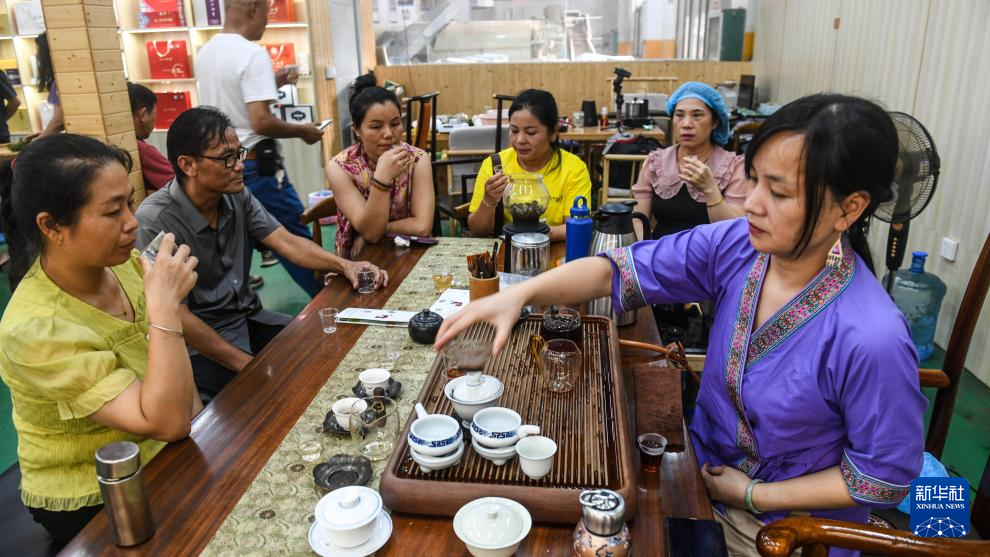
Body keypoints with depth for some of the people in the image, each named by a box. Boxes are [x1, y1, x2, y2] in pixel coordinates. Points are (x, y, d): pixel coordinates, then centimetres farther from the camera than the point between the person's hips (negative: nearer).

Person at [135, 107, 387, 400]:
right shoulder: (155, 222, -21)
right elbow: (176, 315, -21)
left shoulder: (237, 195, -1)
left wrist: (344, 265, -20)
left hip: (249, 317, 7)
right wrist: (247, 363, -22)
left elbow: (287, 243, -2)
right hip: (199, 341, -7)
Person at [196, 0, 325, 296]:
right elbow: (260, 121, -24)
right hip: (254, 166, -8)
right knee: (296, 241, 3)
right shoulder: (252, 53, -17)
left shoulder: (205, 53, 9)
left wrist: (273, 83, 20)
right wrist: (302, 131, -10)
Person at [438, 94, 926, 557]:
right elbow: (618, 270, -17)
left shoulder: (872, 341, -31)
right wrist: (519, 294, -33)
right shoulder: (737, 246, -18)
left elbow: (883, 481, -18)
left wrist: (753, 495, -15)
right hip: (706, 471, 4)